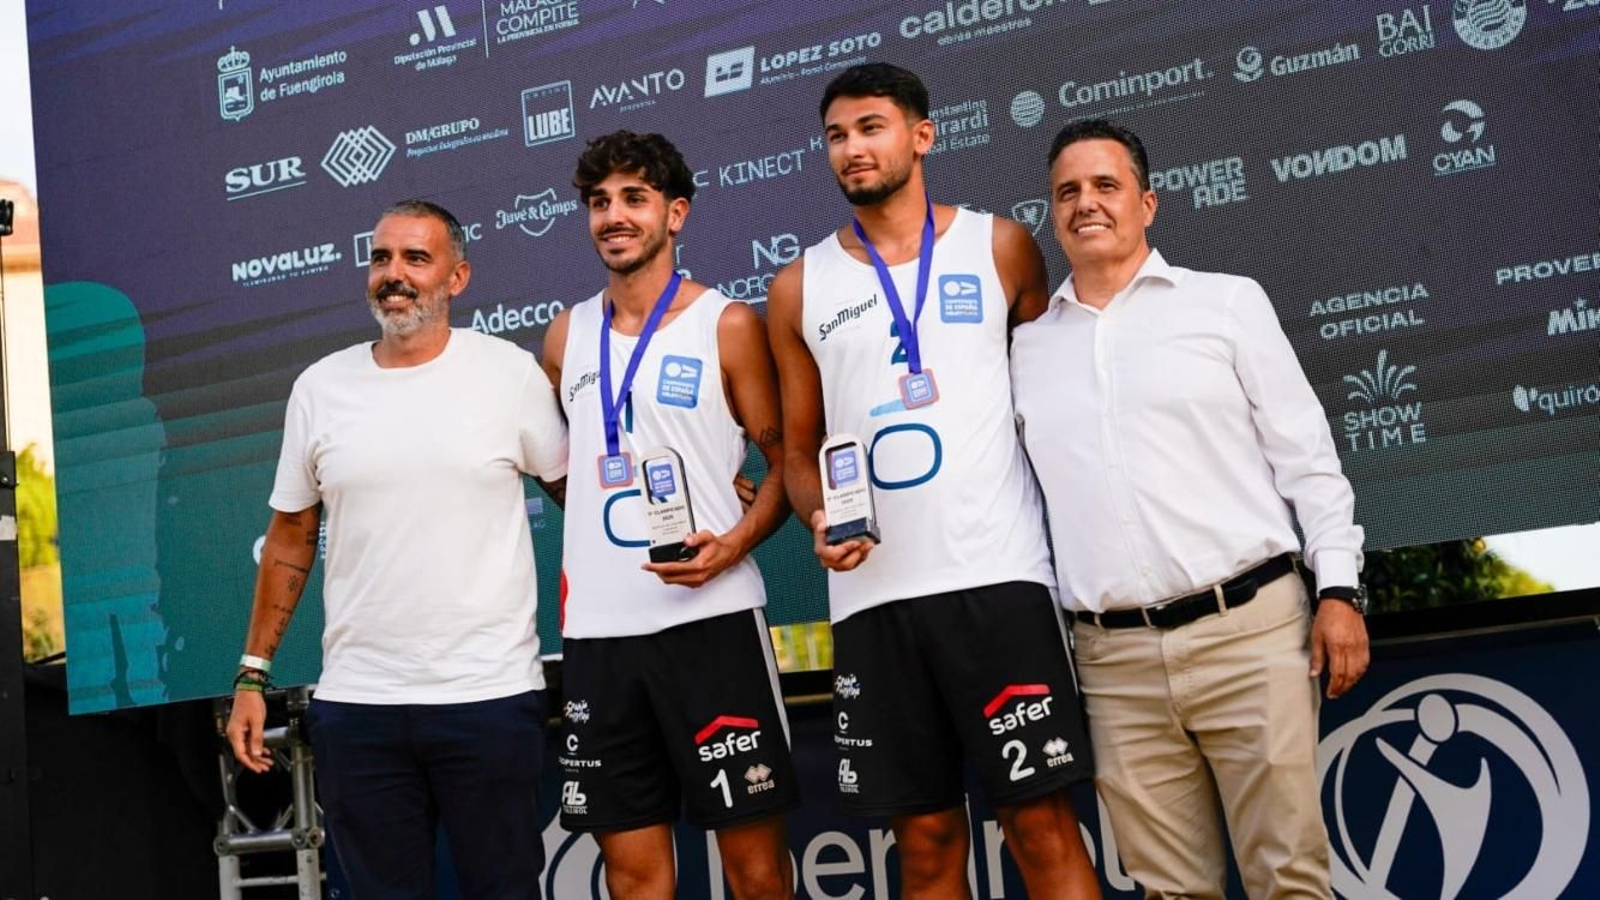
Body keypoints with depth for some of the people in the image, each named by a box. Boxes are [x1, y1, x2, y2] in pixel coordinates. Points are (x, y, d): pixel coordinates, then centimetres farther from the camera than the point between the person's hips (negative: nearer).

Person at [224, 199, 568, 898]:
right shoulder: (320, 387, 6)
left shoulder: (511, 373, -2)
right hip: (356, 702, 3)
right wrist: (252, 676, 9)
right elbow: (291, 536, 12)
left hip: (491, 694, -2)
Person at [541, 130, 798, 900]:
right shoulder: (567, 335, 12)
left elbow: (786, 460, 1)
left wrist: (734, 544, -15)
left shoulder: (727, 326, 0)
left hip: (710, 619, -4)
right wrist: (599, 520, 11)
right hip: (597, 632, 4)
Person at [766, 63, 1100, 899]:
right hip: (871, 595, 2)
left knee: (1041, 823, -3)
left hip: (996, 576, -2)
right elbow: (799, 449, 15)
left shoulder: (999, 247, 7)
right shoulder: (799, 287, 11)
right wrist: (819, 519, -5)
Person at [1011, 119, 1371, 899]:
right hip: (1114, 659, 2)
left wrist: (1339, 587, -3)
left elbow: (1305, 452, 5)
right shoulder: (1026, 346, 13)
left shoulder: (1226, 302, 7)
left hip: (1248, 629, -2)